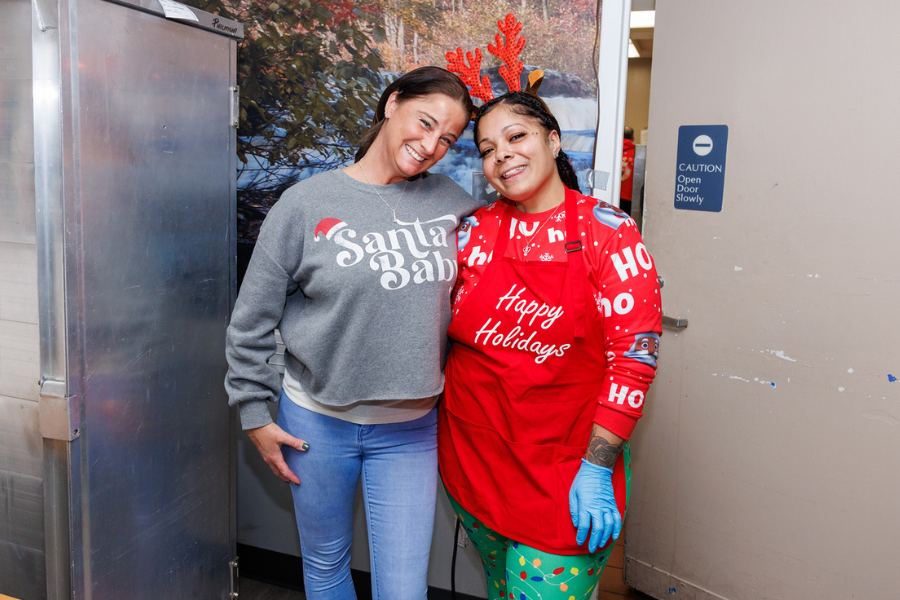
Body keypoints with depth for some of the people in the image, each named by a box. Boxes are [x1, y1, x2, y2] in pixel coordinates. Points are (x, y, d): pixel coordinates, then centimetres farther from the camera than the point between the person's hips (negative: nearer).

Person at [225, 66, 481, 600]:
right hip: (317, 420, -1)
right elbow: (252, 321, -2)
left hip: (410, 428, 1)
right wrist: (254, 413, 1)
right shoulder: (307, 204, -9)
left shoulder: (453, 204, -2)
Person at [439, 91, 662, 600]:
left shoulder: (607, 233, -9)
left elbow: (635, 354, -12)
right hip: (473, 458, 4)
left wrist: (597, 468, -14)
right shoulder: (474, 231, 0)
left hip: (569, 475, -3)